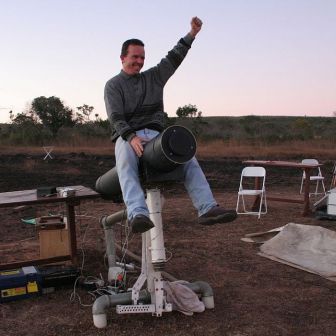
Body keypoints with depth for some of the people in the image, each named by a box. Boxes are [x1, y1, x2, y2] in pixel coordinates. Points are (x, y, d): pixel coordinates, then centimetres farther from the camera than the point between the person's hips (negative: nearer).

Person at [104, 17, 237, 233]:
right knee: (126, 164, -38)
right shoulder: (113, 85, 9)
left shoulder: (153, 77, 21)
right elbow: (115, 117, -5)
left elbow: (173, 59, 9)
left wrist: (192, 34, -3)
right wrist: (131, 137, -23)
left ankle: (207, 208, -31)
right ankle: (138, 214, -56)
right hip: (127, 136, -3)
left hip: (155, 134, 4)